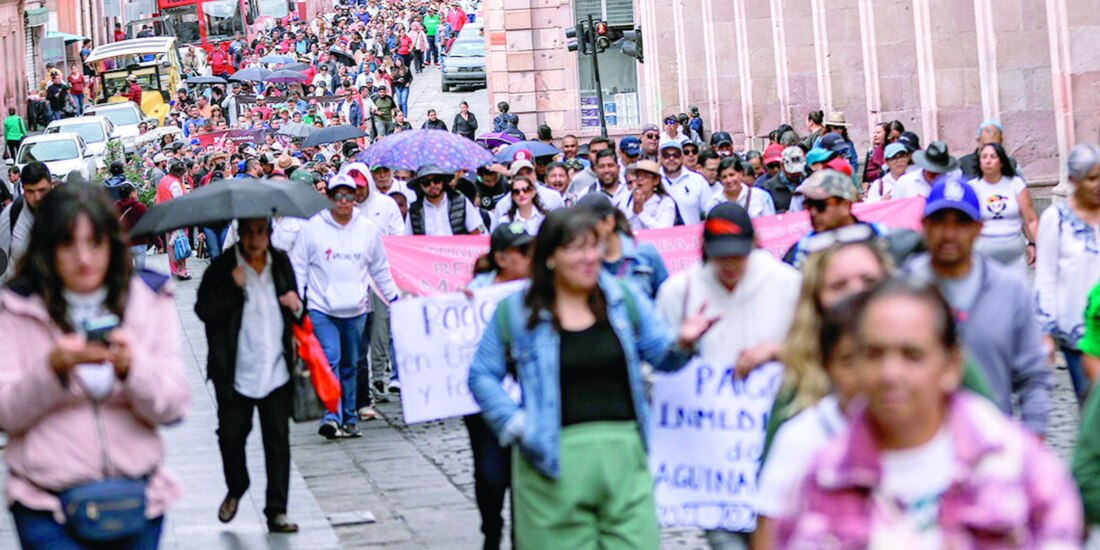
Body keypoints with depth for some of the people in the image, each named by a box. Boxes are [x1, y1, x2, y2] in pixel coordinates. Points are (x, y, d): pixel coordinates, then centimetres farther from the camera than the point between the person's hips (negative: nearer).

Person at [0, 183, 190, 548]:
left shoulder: (150, 302, 3)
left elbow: (173, 408, -3)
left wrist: (132, 366, -22)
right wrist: (53, 367, -23)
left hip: (136, 498, 2)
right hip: (47, 502, -2)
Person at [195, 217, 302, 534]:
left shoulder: (281, 263, 9)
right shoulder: (223, 268, -4)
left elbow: (294, 310, 22)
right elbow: (203, 310, -11)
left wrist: (297, 306, -1)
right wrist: (233, 287, -22)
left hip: (276, 371, 2)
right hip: (235, 373, -2)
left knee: (278, 440, 1)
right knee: (231, 436, 5)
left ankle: (277, 512, 7)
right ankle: (235, 490, 34)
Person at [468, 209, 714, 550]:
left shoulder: (624, 300, 7)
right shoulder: (516, 311, 2)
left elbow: (662, 356, 10)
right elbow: (482, 376, 7)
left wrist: (682, 342, -12)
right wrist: (516, 423, -5)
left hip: (624, 455, 2)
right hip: (555, 461, -2)